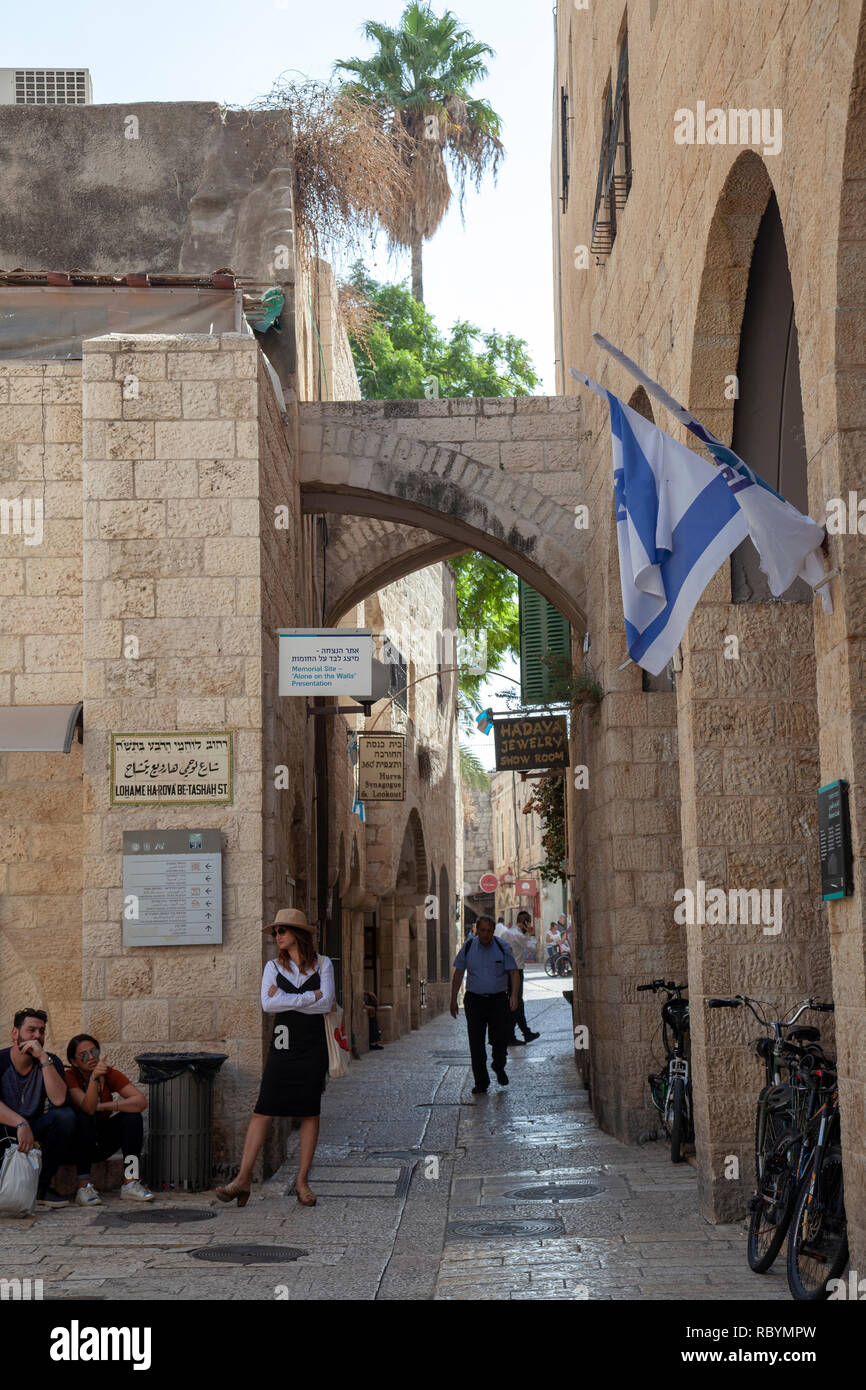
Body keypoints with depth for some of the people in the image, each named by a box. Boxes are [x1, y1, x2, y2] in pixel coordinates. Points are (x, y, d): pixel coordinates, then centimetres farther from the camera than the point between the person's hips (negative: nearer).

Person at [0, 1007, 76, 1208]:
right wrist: (21, 1124, -39)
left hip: (35, 1131, 3)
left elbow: (58, 1099, -22)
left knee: (66, 1115, -26)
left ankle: (41, 1186, -18)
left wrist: (44, 1059, -27)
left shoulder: (50, 1062, -3)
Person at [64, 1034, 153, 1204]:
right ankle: (84, 1186, -32)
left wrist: (103, 1106, -23)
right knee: (84, 1118, -32)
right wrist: (94, 1078, -46)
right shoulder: (70, 1077, -16)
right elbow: (87, 1108, -33)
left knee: (133, 1116, -18)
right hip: (77, 1144, -4)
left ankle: (131, 1182, -23)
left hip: (101, 1145, 4)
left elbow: (141, 1101, -19)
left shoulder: (110, 1074, -7)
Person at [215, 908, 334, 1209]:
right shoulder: (274, 967, 9)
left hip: (313, 1046, -1)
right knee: (263, 1110, -5)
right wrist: (309, 998, -10)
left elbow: (326, 1004, -8)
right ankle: (243, 1179, -6)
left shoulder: (322, 965, 5)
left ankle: (302, 1182, 8)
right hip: (283, 1045, 1)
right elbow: (267, 1004, -7)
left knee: (310, 1113, 1)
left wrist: (286, 998, -8)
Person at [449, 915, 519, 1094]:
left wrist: (514, 995, -19)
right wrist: (453, 1000, 6)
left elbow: (514, 972, -3)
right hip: (474, 1000, 1)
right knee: (476, 1043, -2)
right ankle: (481, 1082, 8)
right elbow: (458, 974, 8)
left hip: (498, 1000, -1)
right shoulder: (468, 947, 1)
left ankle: (499, 1068, 29)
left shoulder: (502, 948, -3)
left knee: (500, 1040, -3)